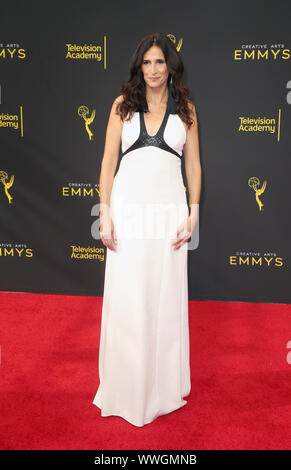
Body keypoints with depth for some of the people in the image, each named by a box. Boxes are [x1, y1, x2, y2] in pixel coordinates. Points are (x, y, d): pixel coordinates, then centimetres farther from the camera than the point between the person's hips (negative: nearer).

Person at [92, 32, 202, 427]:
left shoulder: (185, 108, 9)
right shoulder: (123, 105, 8)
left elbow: (193, 164, 8)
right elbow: (109, 160, 5)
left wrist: (193, 214, -1)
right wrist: (105, 213, -4)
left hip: (169, 209, 0)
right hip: (127, 207, 0)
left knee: (167, 300, 6)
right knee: (125, 300, 3)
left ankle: (163, 386, 26)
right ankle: (125, 389, 23)